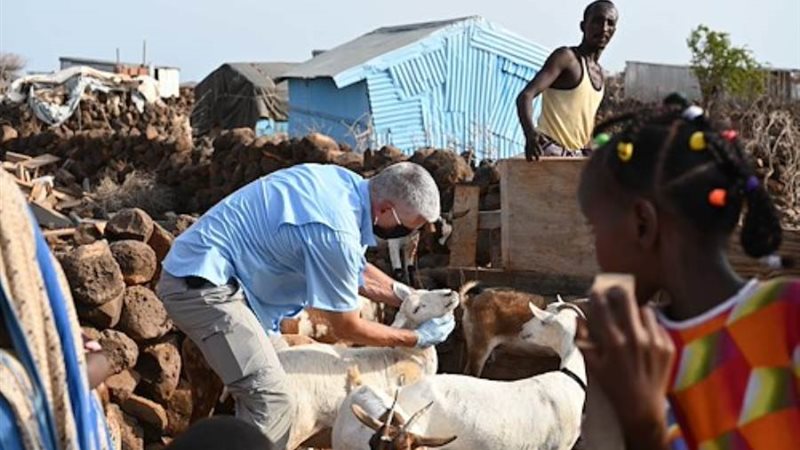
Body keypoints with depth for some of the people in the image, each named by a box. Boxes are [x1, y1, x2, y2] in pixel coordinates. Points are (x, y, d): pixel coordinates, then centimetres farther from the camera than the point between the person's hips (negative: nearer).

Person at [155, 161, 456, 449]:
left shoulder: (348, 185, 1)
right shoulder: (334, 232, -25)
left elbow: (355, 270, 20)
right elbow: (347, 328, -10)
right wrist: (417, 339, 0)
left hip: (202, 273, 11)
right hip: (201, 283, -11)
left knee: (258, 397, 18)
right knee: (271, 402, -15)